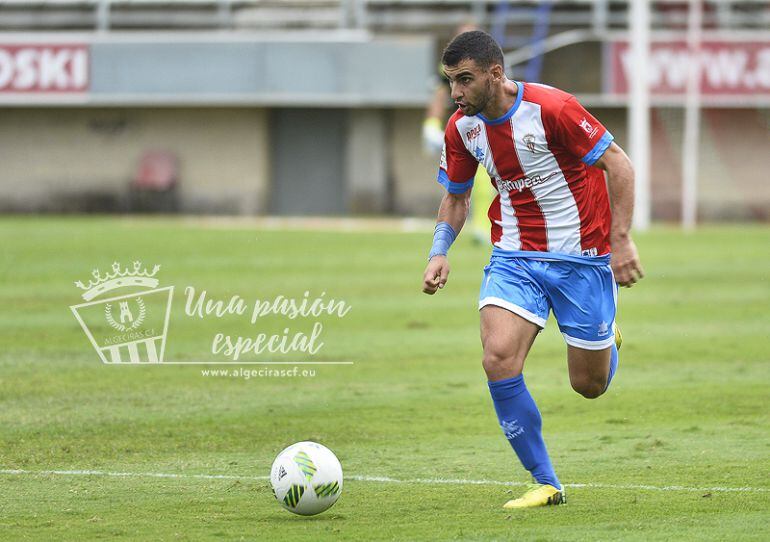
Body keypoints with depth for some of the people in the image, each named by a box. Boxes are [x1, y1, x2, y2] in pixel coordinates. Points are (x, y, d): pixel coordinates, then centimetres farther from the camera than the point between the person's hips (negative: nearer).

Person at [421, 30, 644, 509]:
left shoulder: (552, 108, -20)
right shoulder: (462, 128, -3)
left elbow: (619, 163, -13)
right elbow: (456, 197, 14)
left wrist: (622, 240, -17)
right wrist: (440, 251, -3)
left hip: (581, 258, -4)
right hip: (515, 258, 4)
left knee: (589, 384, 4)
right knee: (498, 359, -20)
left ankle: (606, 342, 45)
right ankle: (546, 484, -7)